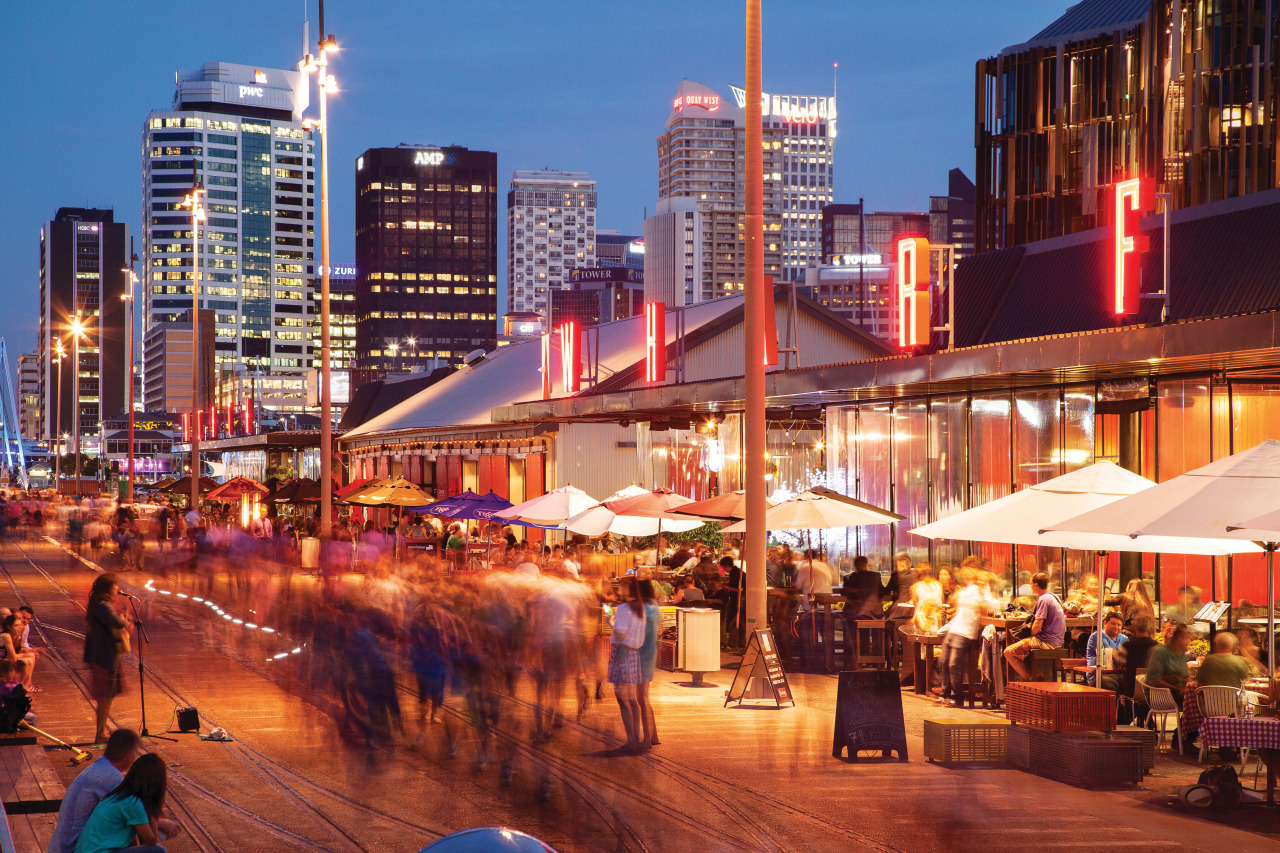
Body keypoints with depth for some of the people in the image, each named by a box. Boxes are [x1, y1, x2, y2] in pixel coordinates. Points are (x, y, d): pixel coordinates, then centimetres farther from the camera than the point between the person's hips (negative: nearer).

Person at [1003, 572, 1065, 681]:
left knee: (1008, 652, -10)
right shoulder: (1054, 597, 14)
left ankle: (1028, 679, -5)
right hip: (1057, 641, 10)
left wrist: (1031, 636, 0)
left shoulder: (1043, 599, -16)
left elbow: (1037, 626, -18)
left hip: (1047, 641, -10)